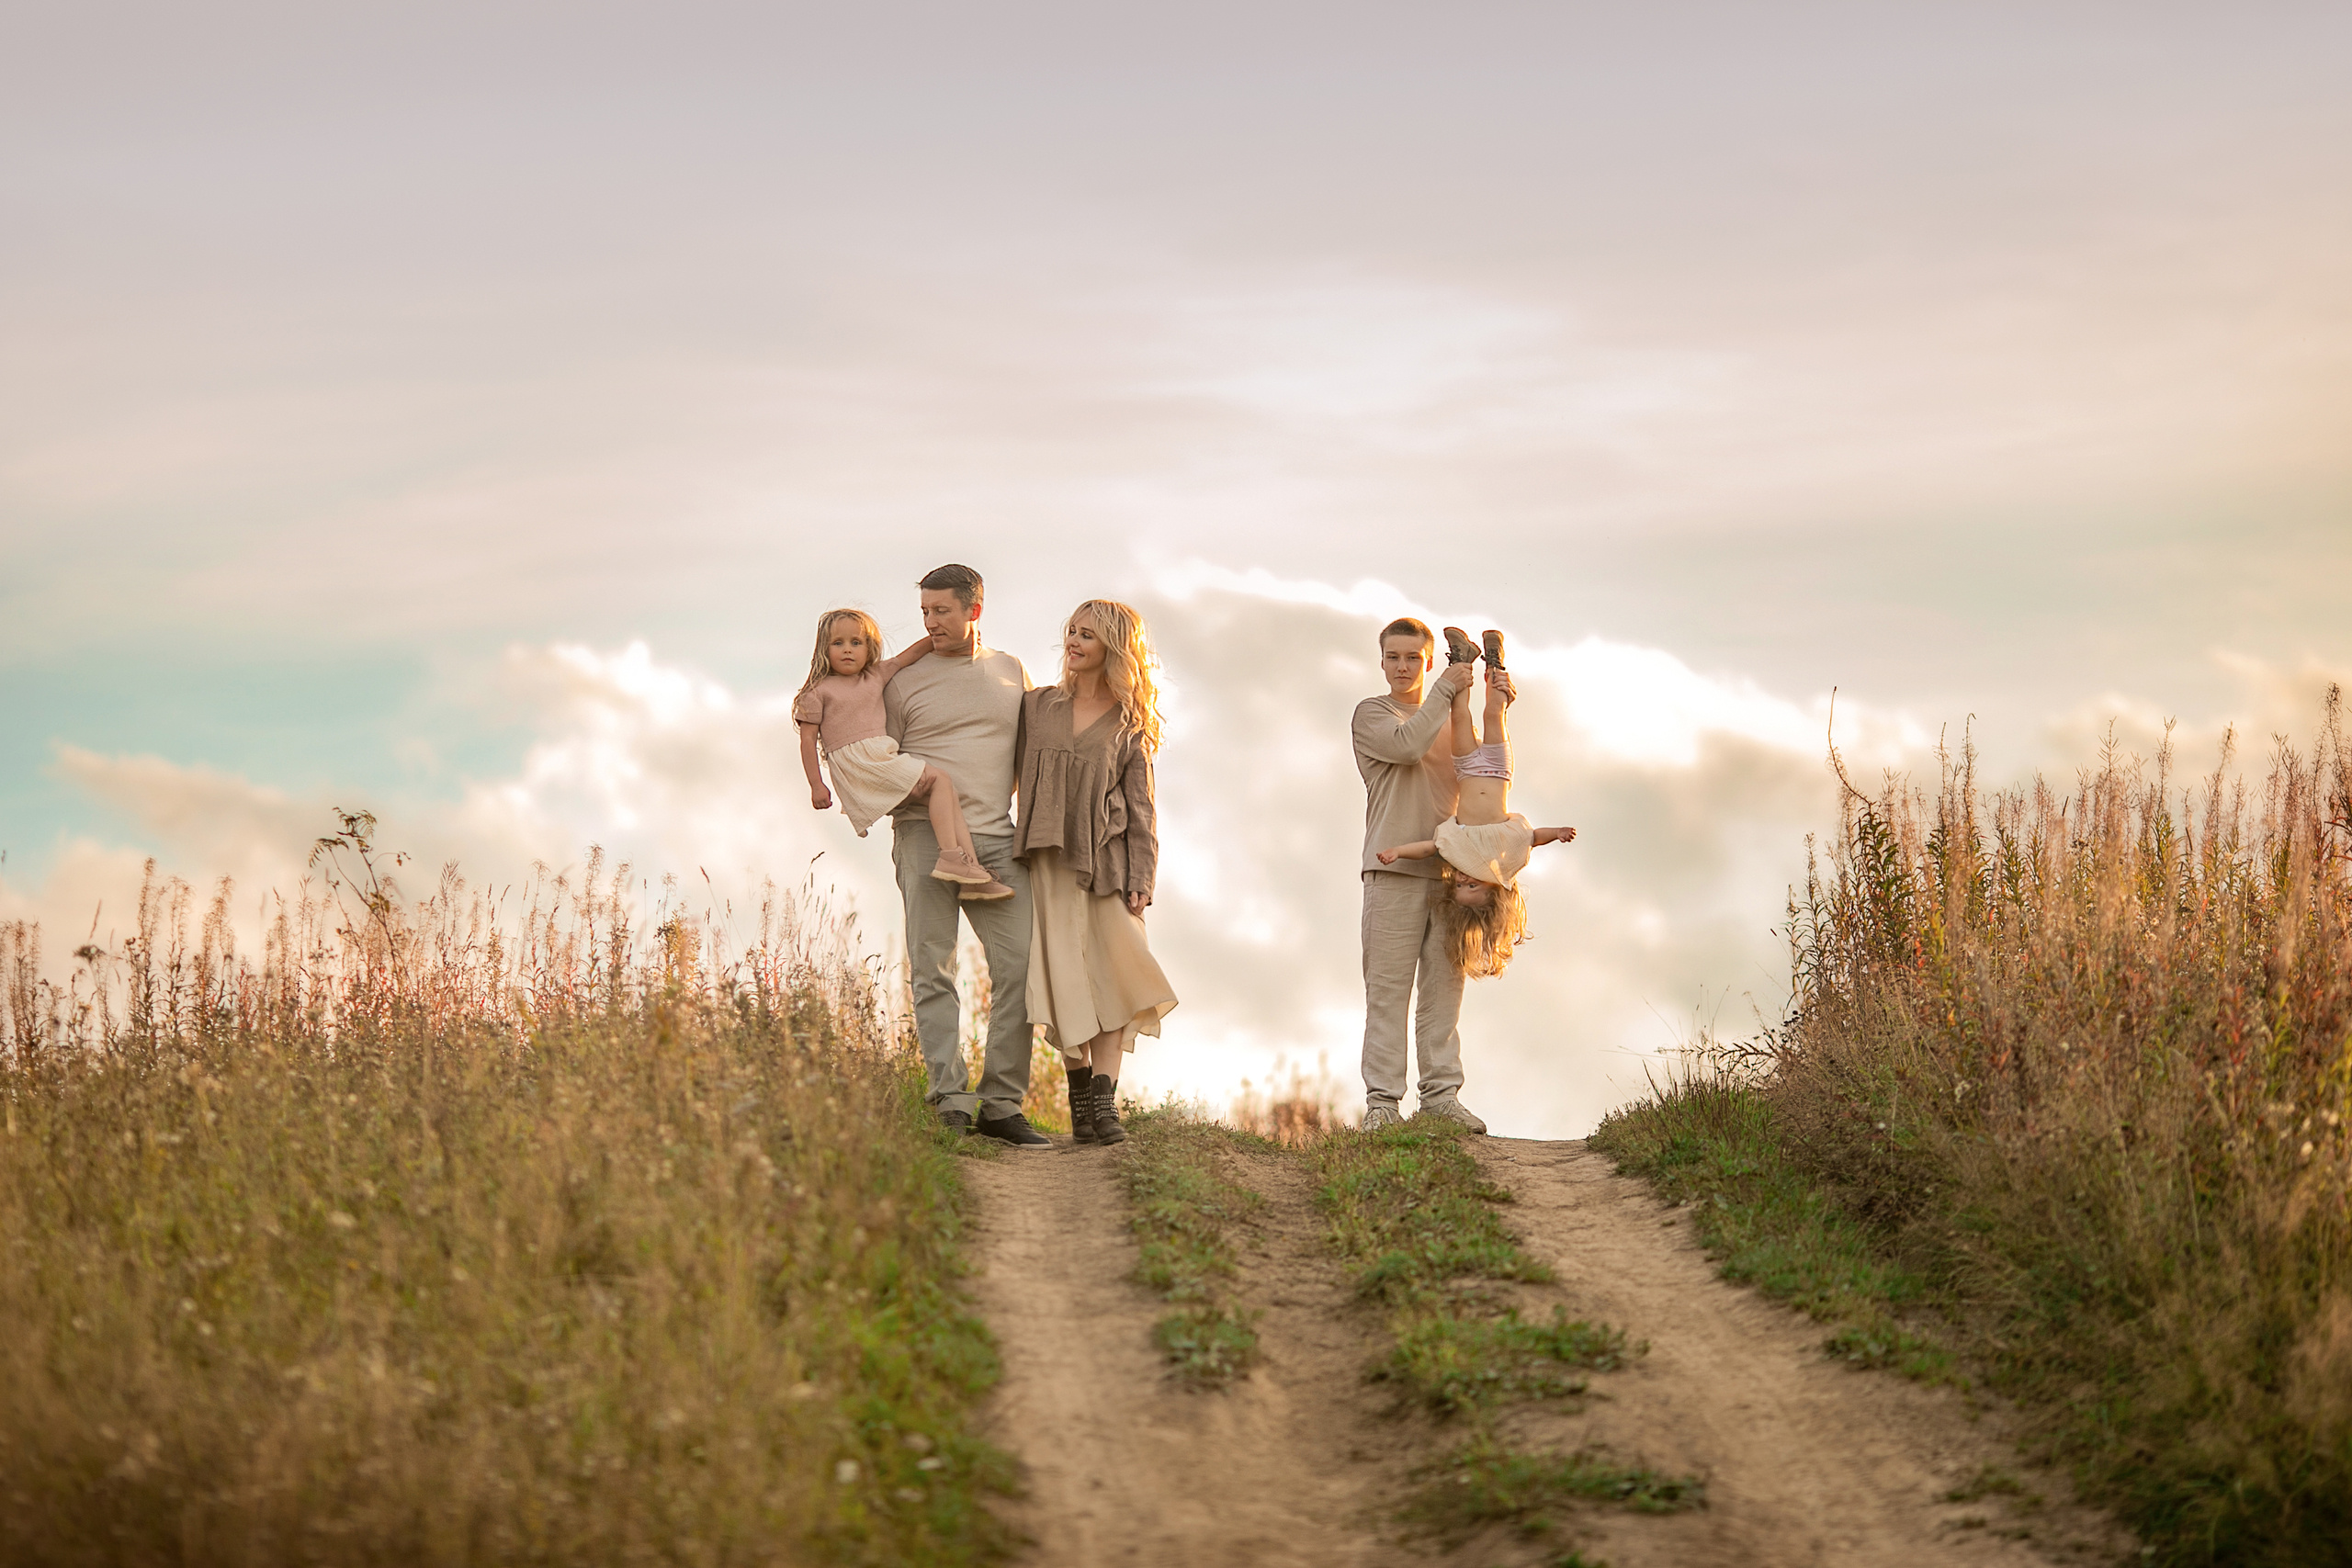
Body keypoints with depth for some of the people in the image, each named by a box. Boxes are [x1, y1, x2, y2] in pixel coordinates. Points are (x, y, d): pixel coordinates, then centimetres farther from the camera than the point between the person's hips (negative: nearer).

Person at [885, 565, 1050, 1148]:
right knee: (932, 970, -7)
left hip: (996, 837, 3)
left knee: (1020, 964, -5)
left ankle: (1001, 1103, 2)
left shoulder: (1012, 673, 15)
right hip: (926, 836, -2)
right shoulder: (905, 681, 7)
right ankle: (950, 1101, -7)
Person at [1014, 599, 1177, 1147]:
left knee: (1112, 977, -11)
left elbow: (1140, 805, 5)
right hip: (1049, 860, 1)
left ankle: (1104, 1101, -13)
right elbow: (1010, 774, 15)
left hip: (1107, 860, -1)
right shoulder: (1037, 706, 12)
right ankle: (1081, 1102, 4)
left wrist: (1140, 879, -4)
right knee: (1066, 980, -5)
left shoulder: (1131, 725, 8)